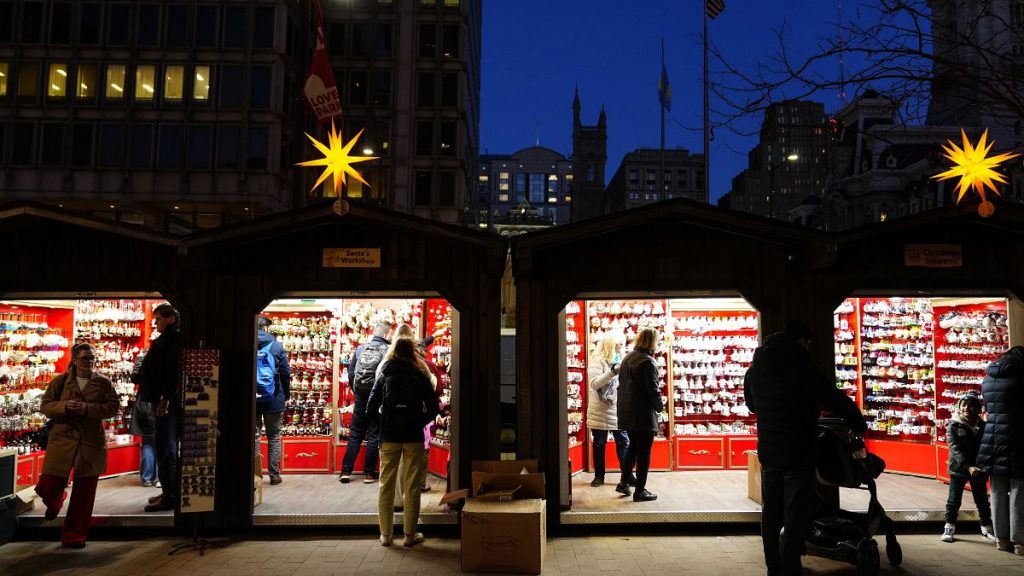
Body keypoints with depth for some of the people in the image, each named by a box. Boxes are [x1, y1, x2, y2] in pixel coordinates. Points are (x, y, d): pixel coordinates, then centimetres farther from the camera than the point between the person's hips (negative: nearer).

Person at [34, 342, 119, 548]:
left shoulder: (104, 382, 4)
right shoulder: (60, 381, 4)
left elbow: (113, 407, -3)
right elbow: (45, 405, 4)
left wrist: (87, 408, -17)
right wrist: (64, 406, -15)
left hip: (91, 441, 0)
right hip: (62, 437, 0)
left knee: (84, 492, 4)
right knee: (48, 487, -2)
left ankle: (74, 535, 20)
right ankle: (55, 501, 38)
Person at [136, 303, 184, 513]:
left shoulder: (175, 339, -12)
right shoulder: (167, 339, 19)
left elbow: (174, 371, -22)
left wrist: (166, 398, -26)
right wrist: (156, 398, 19)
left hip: (169, 401, -10)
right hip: (163, 400, 10)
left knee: (165, 446, -8)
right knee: (165, 445, 15)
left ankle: (170, 496, -5)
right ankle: (169, 490, 24)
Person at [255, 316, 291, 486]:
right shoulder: (276, 346, -5)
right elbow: (285, 373, -4)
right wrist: (287, 395, 9)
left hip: (251, 400, 1)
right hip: (273, 400, -1)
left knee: (253, 436, 8)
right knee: (274, 437, 10)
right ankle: (274, 475, 11)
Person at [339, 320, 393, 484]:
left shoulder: (360, 349, 4)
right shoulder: (388, 350, -9)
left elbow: (351, 374, 7)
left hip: (361, 398, 4)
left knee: (355, 435, 12)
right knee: (374, 436, 6)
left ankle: (346, 471, 11)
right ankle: (369, 473, 9)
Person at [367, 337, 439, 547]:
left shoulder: (384, 377, 2)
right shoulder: (420, 377, -1)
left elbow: (371, 410, -3)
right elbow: (433, 408, -4)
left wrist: (384, 423, 11)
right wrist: (419, 423, 9)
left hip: (389, 437, 1)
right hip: (413, 438, -1)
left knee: (386, 486, 10)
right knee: (411, 488, 6)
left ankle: (385, 535, 15)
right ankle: (410, 534, 11)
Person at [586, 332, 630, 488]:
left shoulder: (620, 361, 12)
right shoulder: (597, 361, -6)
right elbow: (595, 383, -18)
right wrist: (612, 372, -27)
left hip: (619, 411, 4)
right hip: (600, 412, -4)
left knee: (624, 442, 2)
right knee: (599, 444, 7)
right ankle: (599, 476, 17)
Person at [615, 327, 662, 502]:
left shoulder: (627, 358, 9)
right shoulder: (647, 362, -17)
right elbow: (653, 389, -18)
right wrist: (659, 407, -2)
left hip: (626, 413, 8)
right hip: (643, 414, -8)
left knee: (633, 447, 22)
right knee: (644, 452, 2)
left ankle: (624, 482, 26)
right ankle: (640, 491, 8)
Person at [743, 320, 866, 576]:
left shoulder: (755, 368, 4)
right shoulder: (801, 368, -17)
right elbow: (837, 400, -13)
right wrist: (859, 425, 2)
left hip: (767, 452, 6)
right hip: (798, 454, -6)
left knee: (771, 512, 15)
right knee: (796, 514, 3)